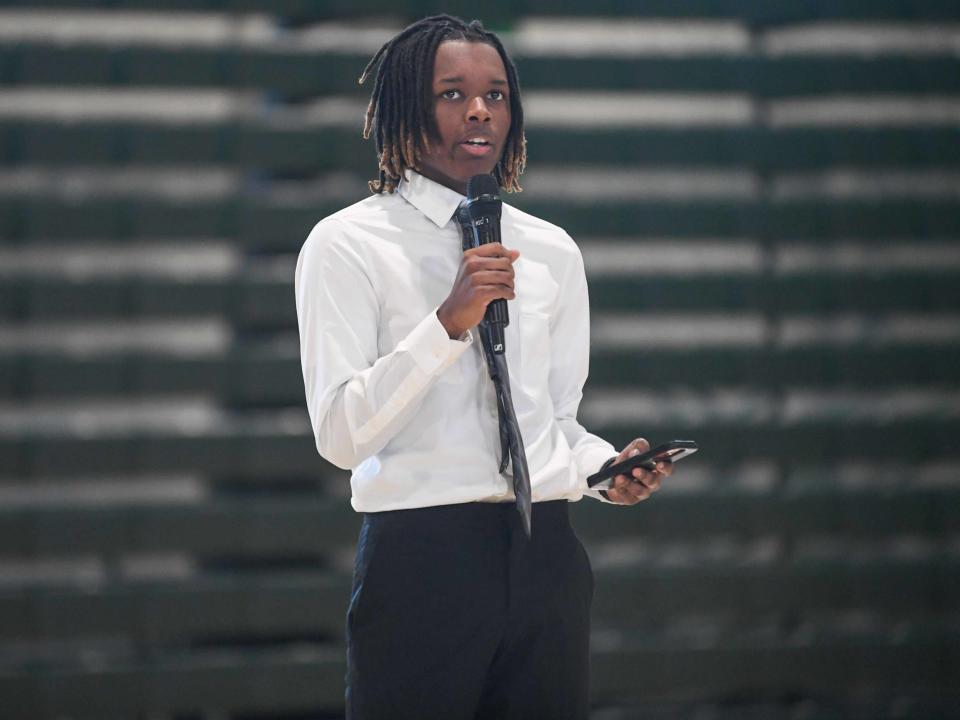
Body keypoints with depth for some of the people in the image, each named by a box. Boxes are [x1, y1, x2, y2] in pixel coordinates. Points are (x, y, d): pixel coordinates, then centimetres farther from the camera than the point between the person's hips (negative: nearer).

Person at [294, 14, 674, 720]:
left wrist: (608, 470, -2)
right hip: (420, 554, -5)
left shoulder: (553, 251, 14)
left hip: (545, 556, 5)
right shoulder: (348, 245, -2)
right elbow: (340, 435, -10)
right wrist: (448, 322, -19)